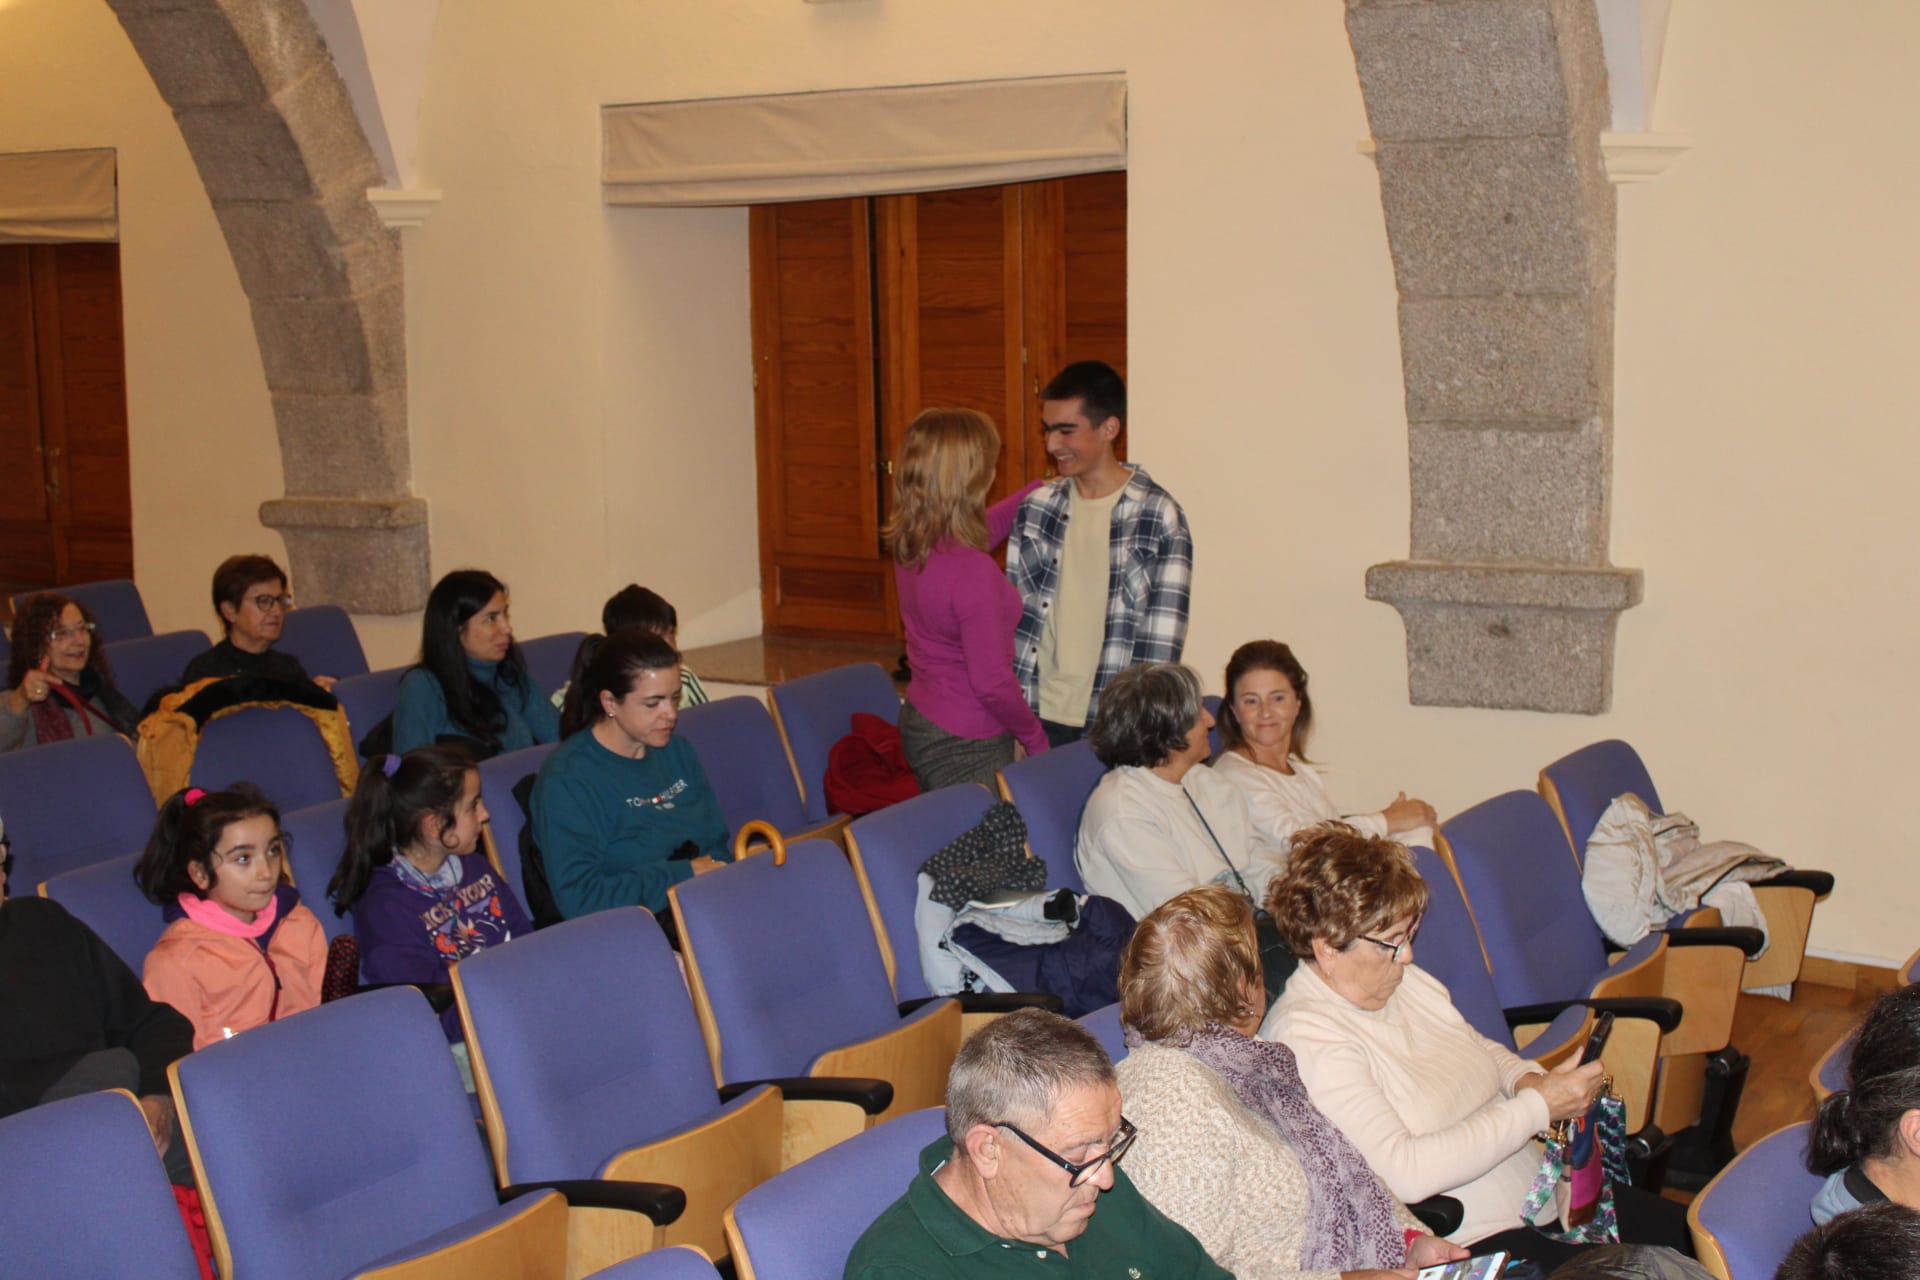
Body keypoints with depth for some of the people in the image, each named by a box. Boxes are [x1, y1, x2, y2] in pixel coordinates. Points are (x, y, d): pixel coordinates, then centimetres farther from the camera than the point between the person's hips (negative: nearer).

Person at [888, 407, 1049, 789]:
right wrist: (1035, 737, -7)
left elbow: (988, 525, 23)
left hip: (918, 723, 9)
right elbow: (992, 682, -23)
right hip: (966, 747, -9)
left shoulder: (907, 546, -1)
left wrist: (1043, 487, 29)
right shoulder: (973, 571, -27)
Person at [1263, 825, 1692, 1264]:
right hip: (1466, 1243, -9)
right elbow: (1401, 1172, -26)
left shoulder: (1408, 983, 8)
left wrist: (1526, 1079, 1)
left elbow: (1484, 1050, 26)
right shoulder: (1304, 1038, -18)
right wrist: (1537, 1108, -22)